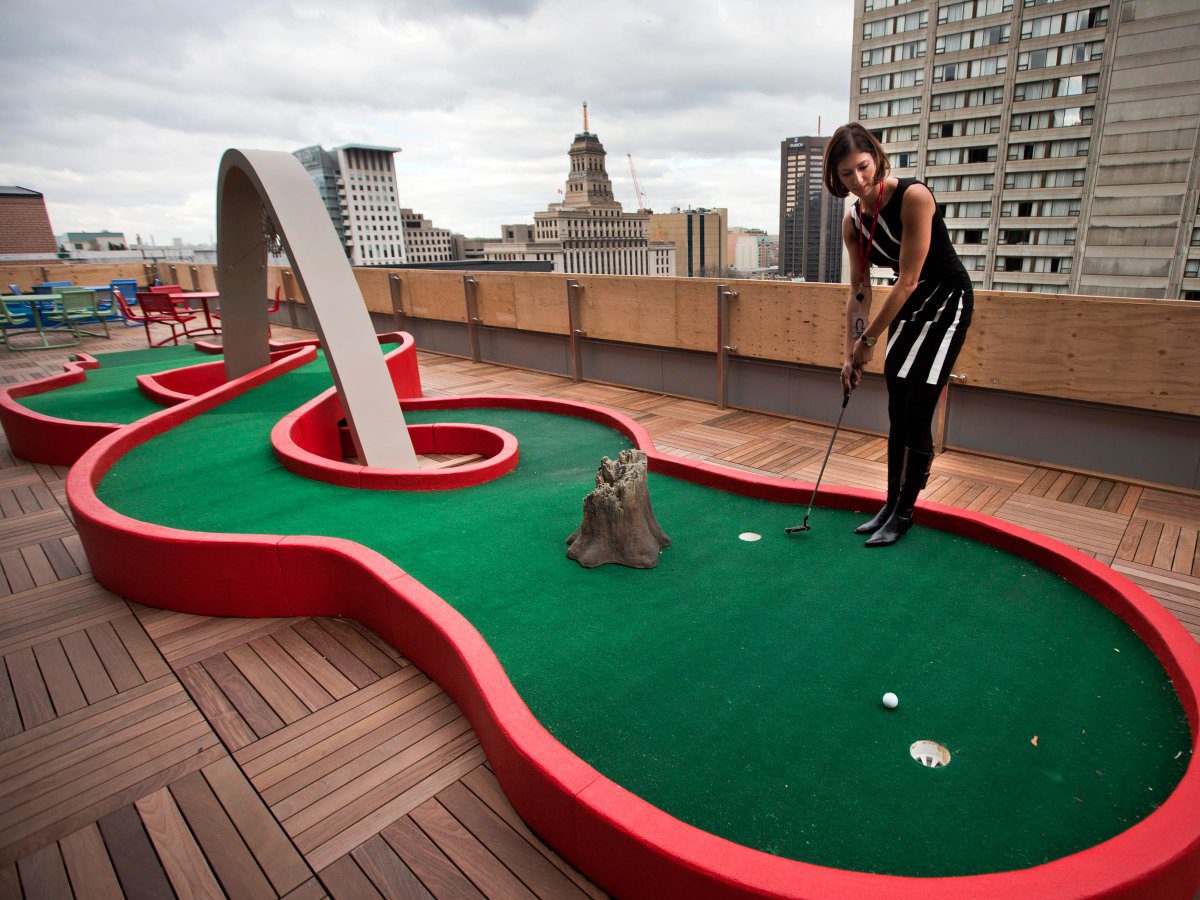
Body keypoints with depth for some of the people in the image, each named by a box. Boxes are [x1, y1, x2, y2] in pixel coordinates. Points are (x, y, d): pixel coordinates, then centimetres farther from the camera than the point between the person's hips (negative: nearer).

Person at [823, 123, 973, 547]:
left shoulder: (913, 197, -24)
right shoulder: (853, 221, -4)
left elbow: (907, 280, -25)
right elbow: (859, 291, 0)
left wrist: (869, 339, -20)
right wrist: (851, 353, -3)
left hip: (948, 298, -7)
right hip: (908, 305, 7)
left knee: (917, 413, -8)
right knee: (897, 413, 8)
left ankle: (904, 512, 5)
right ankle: (891, 504, 20)